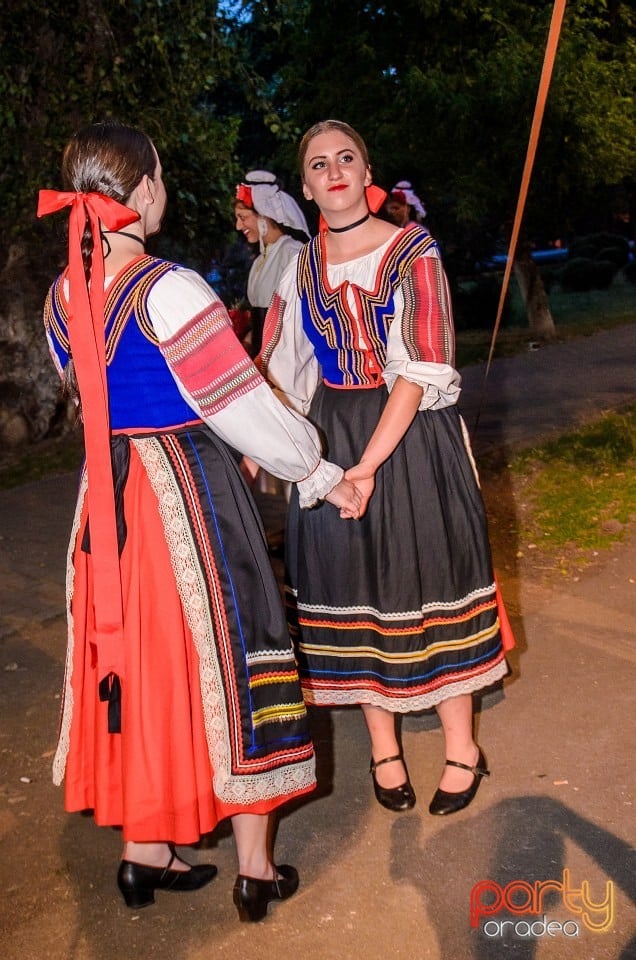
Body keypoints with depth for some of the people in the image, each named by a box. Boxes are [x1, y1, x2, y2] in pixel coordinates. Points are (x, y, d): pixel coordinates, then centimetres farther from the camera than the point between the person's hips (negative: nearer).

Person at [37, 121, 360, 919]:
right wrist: (322, 476, -2)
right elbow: (245, 407, -16)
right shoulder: (169, 291, -19)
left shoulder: (61, 298, 4)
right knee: (221, 655, 6)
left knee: (138, 656, 16)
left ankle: (145, 854, 30)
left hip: (107, 497, 7)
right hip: (187, 492, -6)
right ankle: (255, 870, 19)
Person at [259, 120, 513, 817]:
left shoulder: (412, 254, -6)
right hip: (330, 437, 4)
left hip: (411, 436, -3)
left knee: (424, 575, 3)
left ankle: (461, 746, 22)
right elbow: (275, 373, 7)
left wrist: (370, 464, -21)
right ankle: (383, 746, 26)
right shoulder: (301, 269, 6)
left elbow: (419, 372, -13)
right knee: (352, 584, 8)